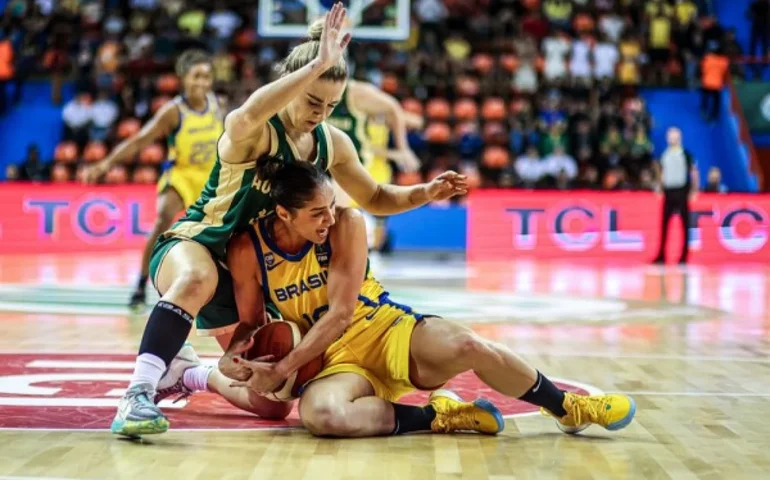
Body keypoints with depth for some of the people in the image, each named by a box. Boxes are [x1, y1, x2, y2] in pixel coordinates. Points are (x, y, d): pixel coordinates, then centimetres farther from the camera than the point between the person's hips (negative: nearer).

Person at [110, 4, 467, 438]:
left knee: (274, 405, 6)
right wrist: (319, 63, -51)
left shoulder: (333, 144, 0)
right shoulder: (253, 133, -21)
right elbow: (249, 115, -49)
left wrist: (426, 193, -3)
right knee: (198, 280, -47)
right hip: (195, 245, -7)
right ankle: (139, 393, -43)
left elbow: (375, 198, 15)